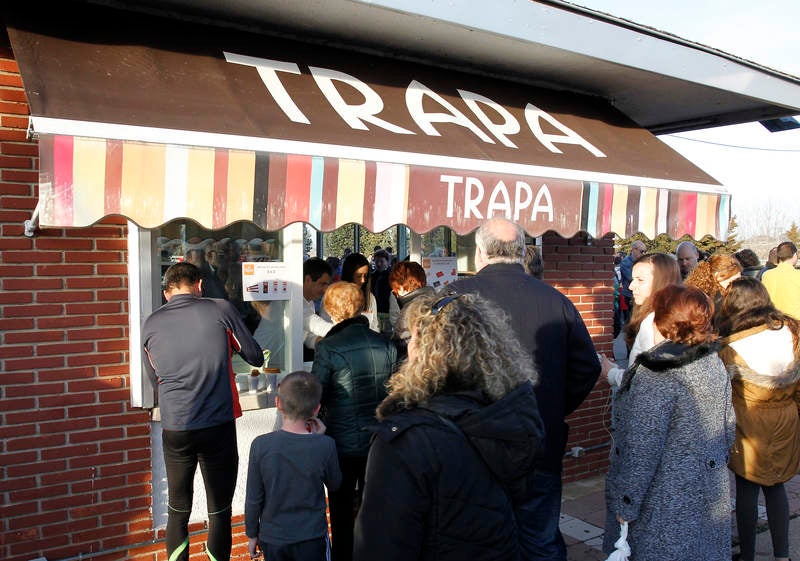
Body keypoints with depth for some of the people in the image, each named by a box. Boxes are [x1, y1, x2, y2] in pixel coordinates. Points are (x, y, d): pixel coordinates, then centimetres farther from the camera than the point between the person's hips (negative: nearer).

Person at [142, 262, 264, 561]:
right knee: (220, 512, 10)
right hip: (218, 427, -2)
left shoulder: (151, 324, 5)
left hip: (174, 430, 3)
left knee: (178, 511, 18)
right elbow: (256, 357, 6)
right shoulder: (221, 309, -3)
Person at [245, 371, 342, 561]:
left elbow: (253, 499, -8)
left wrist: (252, 534, 8)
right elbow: (334, 485, 1)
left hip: (272, 538, 1)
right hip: (312, 538, -1)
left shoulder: (261, 445, -17)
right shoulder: (325, 445, -18)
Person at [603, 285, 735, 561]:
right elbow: (728, 425, 12)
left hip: (667, 504, -8)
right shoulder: (715, 364, 1)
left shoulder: (655, 376, -23)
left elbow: (642, 449, -22)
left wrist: (625, 504, -13)